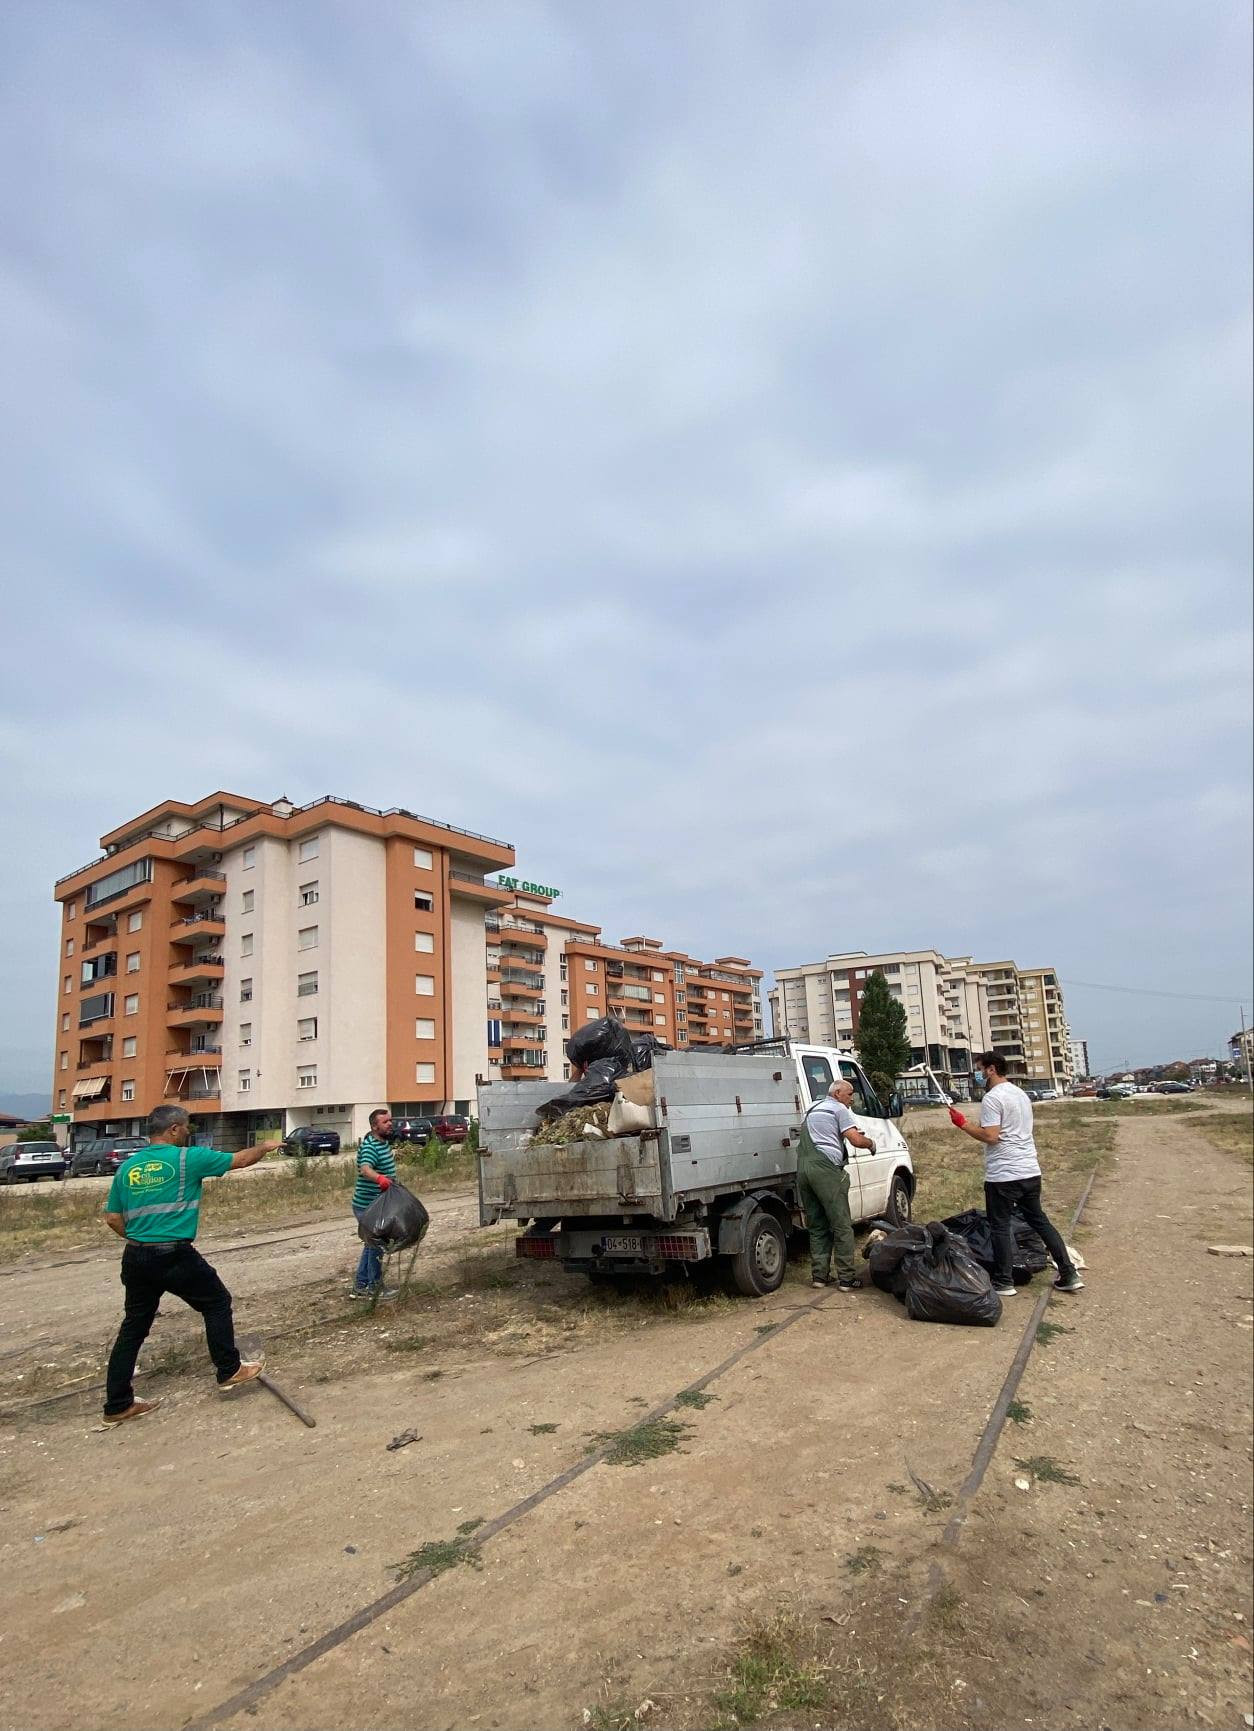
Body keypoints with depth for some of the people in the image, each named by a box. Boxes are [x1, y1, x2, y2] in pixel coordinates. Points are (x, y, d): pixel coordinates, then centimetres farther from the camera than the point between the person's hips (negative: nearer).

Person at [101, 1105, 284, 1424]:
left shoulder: (127, 1167, 6)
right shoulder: (188, 1158, -9)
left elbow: (112, 1219, 9)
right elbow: (241, 1159, 0)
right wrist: (265, 1147, 18)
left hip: (136, 1257, 6)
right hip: (175, 1256, -6)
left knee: (133, 1327, 16)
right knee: (217, 1303, 13)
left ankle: (117, 1405, 20)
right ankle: (230, 1370, 22)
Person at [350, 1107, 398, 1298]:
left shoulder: (383, 1142, 7)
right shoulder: (370, 1146, -24)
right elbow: (365, 1168, -44)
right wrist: (379, 1177, -62)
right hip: (368, 1205, -10)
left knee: (372, 1243, 17)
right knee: (376, 1245, 0)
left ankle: (360, 1286, 26)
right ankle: (375, 1287, 13)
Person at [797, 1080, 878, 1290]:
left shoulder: (812, 1109, 26)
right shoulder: (839, 1109, 1)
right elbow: (857, 1140, -7)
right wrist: (870, 1143, 13)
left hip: (803, 1167, 8)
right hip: (825, 1168, -8)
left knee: (817, 1226, 14)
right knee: (842, 1225, 0)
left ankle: (819, 1275, 14)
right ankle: (846, 1278, 2)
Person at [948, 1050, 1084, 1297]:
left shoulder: (992, 1098, -15)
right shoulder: (1021, 1094, 14)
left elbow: (991, 1136, -22)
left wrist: (962, 1123, -12)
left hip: (1003, 1175, -9)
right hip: (1031, 1172, 9)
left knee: (1000, 1227, 2)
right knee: (1040, 1221, 17)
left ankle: (1004, 1283, 8)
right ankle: (1069, 1276, 17)